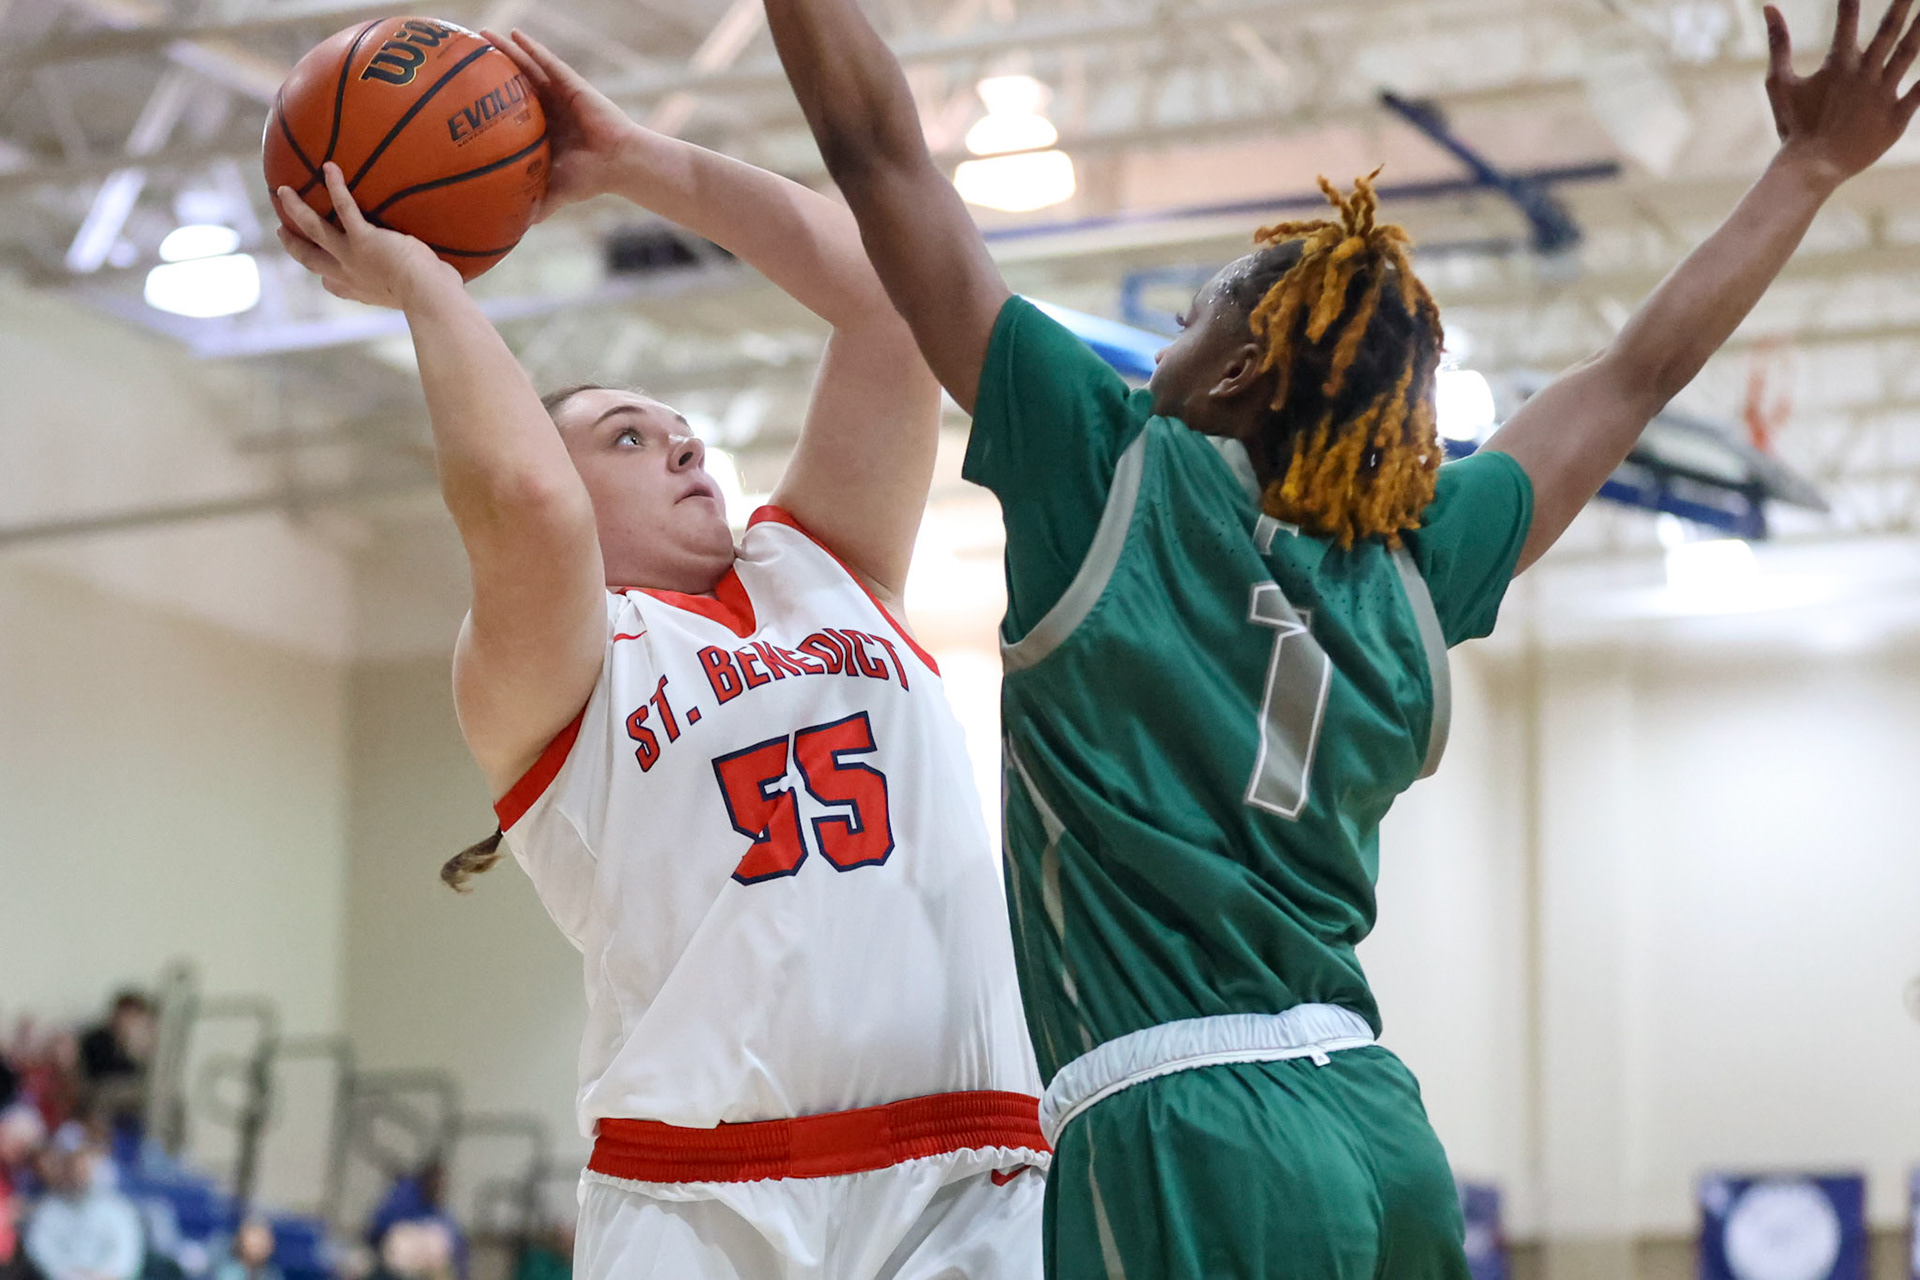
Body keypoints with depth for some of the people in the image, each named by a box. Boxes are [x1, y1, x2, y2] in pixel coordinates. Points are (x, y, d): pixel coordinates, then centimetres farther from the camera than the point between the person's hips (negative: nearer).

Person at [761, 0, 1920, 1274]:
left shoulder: (1109, 474, -1)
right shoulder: (1413, 574, 11)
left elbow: (877, 147, 2)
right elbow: (1643, 369, 24)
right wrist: (1811, 164, 33)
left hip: (1187, 1137, -6)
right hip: (1382, 1131, 6)